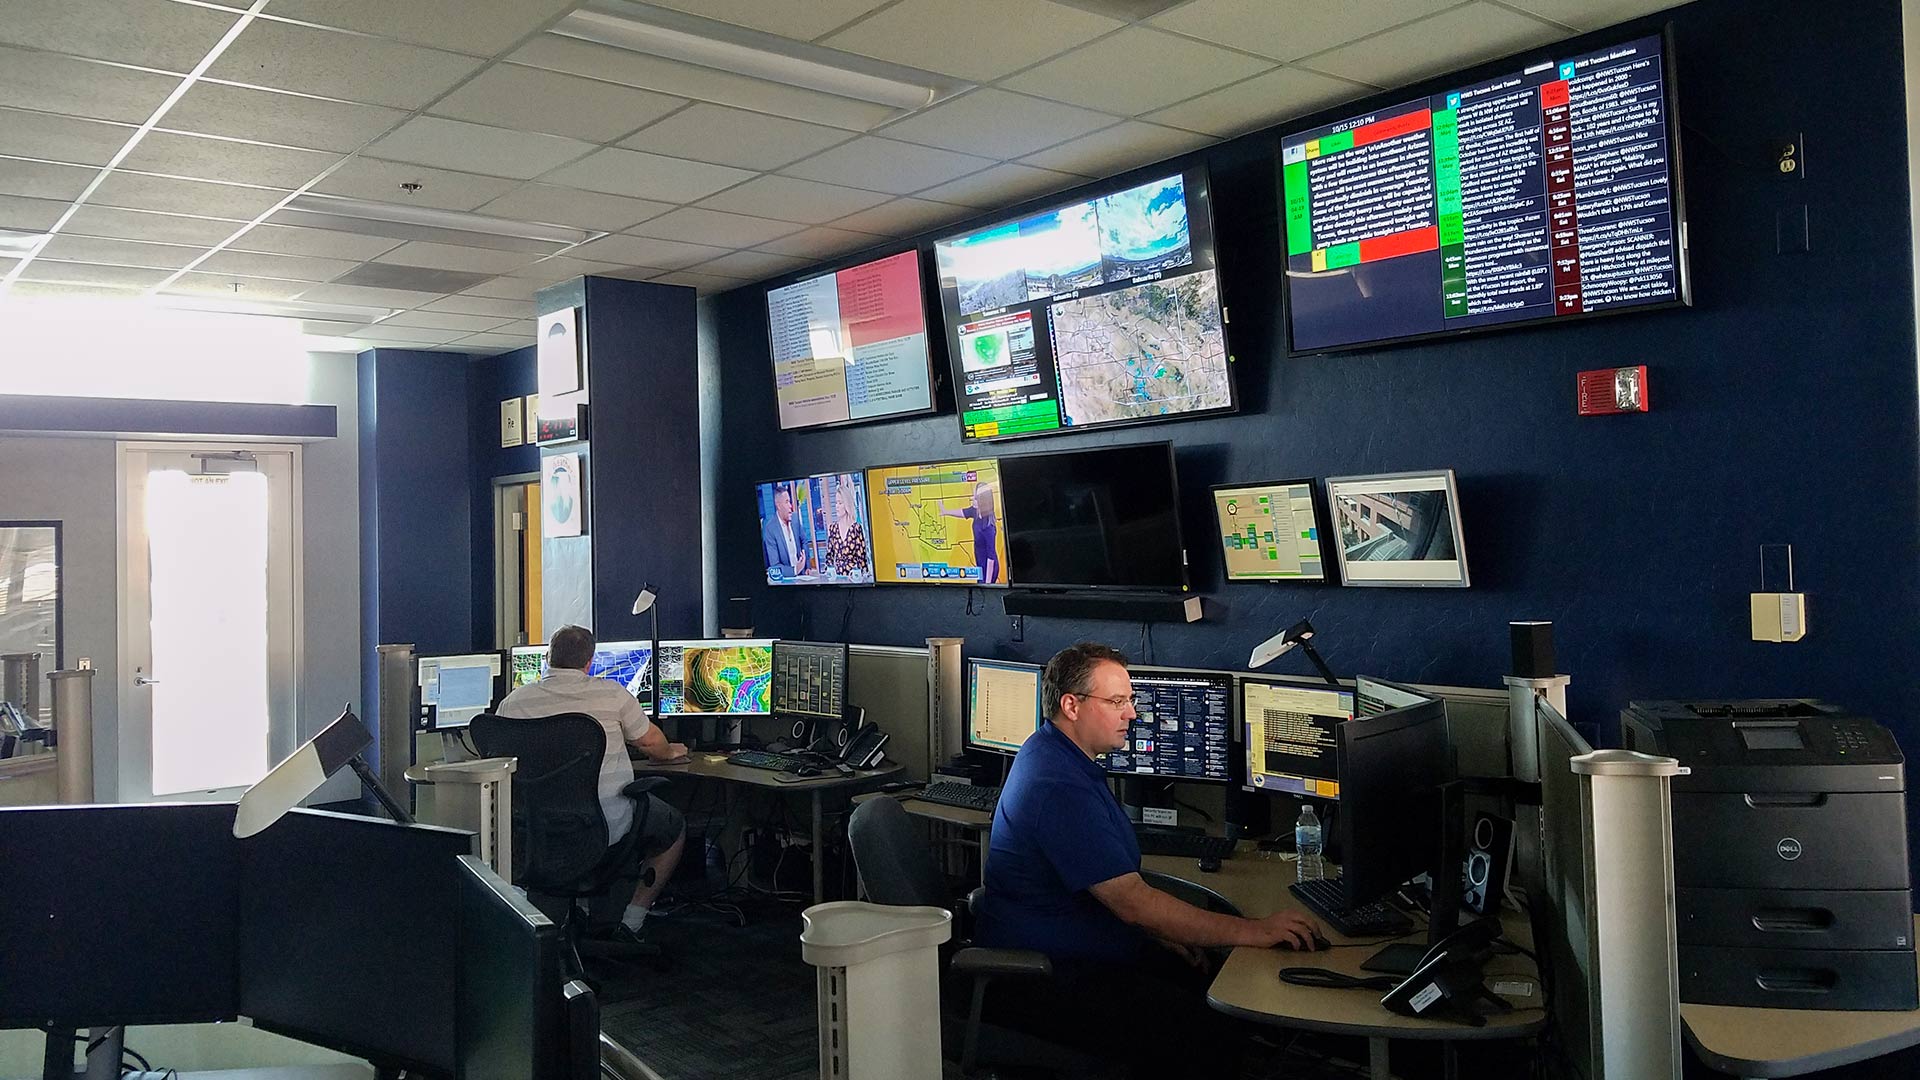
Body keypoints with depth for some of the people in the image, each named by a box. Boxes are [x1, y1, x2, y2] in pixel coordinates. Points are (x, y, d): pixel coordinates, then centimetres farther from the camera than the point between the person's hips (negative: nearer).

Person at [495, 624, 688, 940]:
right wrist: (670, 752, 31)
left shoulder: (512, 703, -3)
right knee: (675, 826, 24)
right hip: (607, 824, -4)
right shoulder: (611, 693, -7)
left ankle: (597, 912, 32)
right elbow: (650, 742, 7)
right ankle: (632, 920, 19)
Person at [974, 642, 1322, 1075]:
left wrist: (1161, 931, 9)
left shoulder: (1050, 752, 10)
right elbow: (1132, 900, -26)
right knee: (1207, 1035, -21)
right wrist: (1252, 931, -22)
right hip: (1051, 976, -10)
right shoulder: (1060, 788, -25)